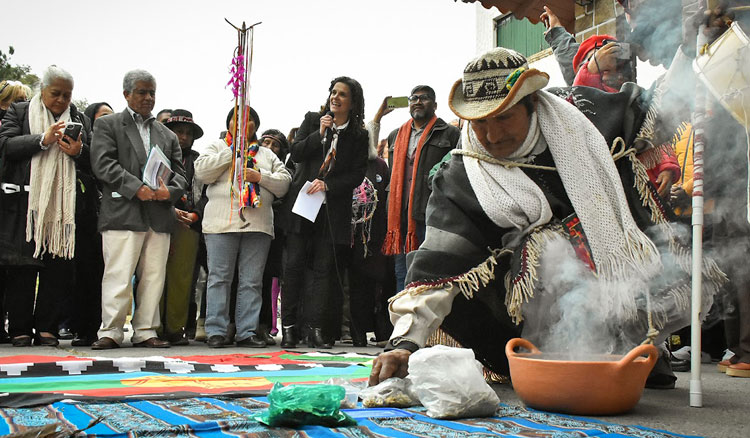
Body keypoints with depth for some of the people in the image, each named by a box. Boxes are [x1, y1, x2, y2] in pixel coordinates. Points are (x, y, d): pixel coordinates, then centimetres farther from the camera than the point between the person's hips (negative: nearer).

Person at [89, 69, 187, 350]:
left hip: (160, 216, 5)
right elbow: (102, 163, -4)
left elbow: (179, 174, 17)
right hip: (123, 213, -4)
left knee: (154, 276, 3)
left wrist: (170, 191, -6)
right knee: (118, 275, -8)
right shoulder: (108, 125, 9)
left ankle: (145, 332, 10)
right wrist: (136, 187, -14)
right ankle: (110, 332, -1)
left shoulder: (168, 135, 22)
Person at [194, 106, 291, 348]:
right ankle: (216, 331, 0)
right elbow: (202, 172, -2)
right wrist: (232, 151, -3)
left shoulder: (267, 154, 22)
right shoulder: (217, 147, 16)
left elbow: (284, 183, 11)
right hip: (222, 222, -2)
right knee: (219, 278, -4)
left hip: (258, 225, 3)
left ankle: (247, 331, 5)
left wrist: (260, 177, -5)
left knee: (252, 281, 1)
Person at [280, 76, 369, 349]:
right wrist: (319, 134, -12)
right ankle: (289, 328, 1)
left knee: (324, 268, -1)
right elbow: (295, 153, 0)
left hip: (333, 210, -1)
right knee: (294, 264, -3)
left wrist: (327, 185, -11)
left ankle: (317, 329, 3)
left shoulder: (359, 136, 4)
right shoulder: (312, 120, 8)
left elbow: (358, 174, 0)